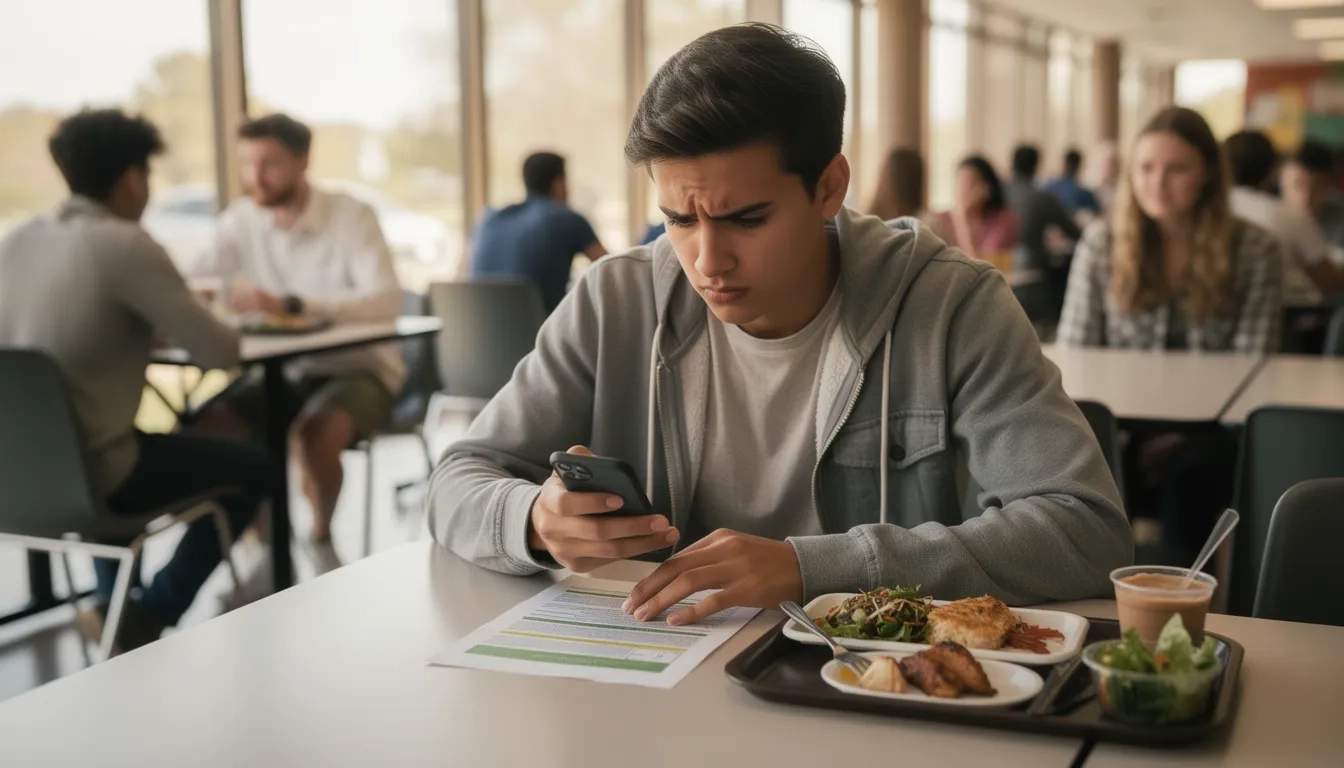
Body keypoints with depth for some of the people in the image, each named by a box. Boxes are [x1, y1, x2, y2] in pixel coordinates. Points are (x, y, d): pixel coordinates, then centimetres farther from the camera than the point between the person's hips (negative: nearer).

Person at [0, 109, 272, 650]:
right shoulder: (126, 245, -15)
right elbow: (220, 352, -12)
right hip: (86, 471, -7)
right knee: (252, 470, 13)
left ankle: (114, 603, 35)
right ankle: (146, 619, 13)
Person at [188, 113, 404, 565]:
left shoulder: (352, 216, -13)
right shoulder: (240, 220, 1)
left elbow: (386, 301, -28)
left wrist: (286, 304, -38)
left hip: (359, 370, -4)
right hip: (282, 371, 5)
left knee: (315, 430, -34)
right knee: (207, 423, -20)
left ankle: (321, 536, -4)